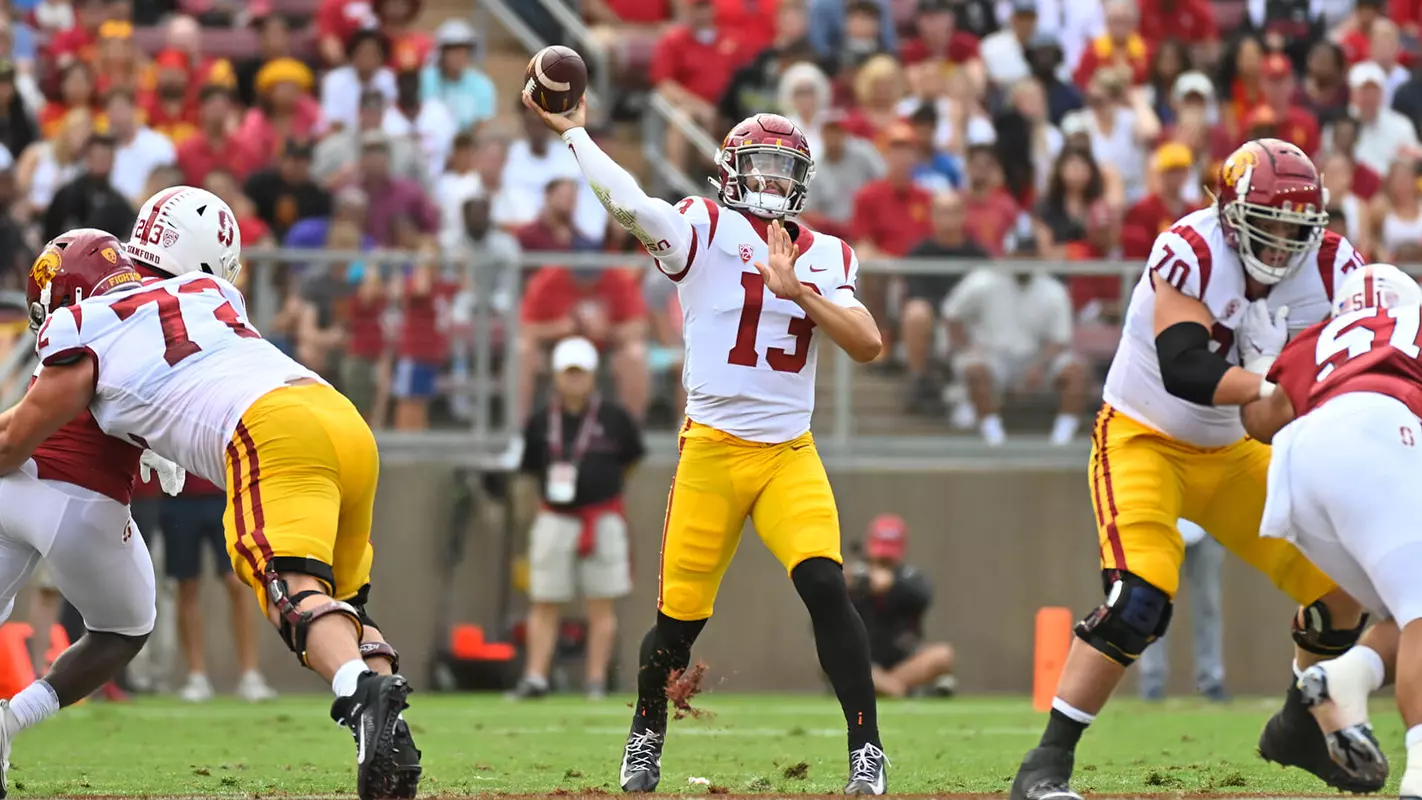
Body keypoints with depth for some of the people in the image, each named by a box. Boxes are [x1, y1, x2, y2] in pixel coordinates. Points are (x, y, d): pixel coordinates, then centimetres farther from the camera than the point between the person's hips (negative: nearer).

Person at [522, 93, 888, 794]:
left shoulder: (826, 257, 11)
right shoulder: (704, 231, -2)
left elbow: (868, 345, -2)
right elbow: (629, 204, -19)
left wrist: (798, 290, -11)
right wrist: (570, 131, -14)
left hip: (791, 455, 2)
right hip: (713, 448, -2)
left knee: (826, 587, -18)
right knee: (681, 614, 4)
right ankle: (647, 735, 32)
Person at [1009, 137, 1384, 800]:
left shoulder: (1329, 267, -12)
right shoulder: (1189, 255, -27)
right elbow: (1185, 372, -36)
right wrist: (1275, 387, -46)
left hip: (1231, 451, 6)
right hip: (1144, 439, -6)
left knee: (1342, 590, 3)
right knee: (1139, 599, -26)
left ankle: (1299, 731, 29)